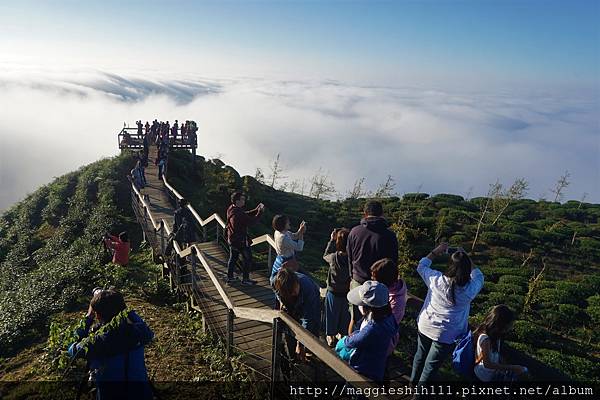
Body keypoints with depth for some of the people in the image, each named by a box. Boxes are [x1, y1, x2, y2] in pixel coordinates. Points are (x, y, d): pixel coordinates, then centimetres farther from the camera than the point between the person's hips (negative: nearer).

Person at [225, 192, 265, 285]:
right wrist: (260, 211, -16)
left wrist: (256, 209, -2)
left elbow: (246, 214, 7)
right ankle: (245, 279, 22)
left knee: (233, 258, 23)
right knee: (248, 259, 10)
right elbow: (252, 221, -26)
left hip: (231, 239, 9)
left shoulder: (231, 209, -2)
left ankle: (230, 277, 35)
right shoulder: (238, 214, -31)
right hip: (241, 241, -9)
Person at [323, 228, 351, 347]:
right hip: (348, 292, 2)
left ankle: (331, 337, 33)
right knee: (345, 315, 24)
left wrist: (331, 240, -4)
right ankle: (342, 334, 41)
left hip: (334, 292, -2)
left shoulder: (335, 258, -25)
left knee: (332, 314, 19)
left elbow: (325, 256, -3)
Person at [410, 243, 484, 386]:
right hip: (445, 335, -2)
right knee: (431, 366, 14)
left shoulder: (436, 279, -21)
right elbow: (478, 276, -1)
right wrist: (466, 258, 2)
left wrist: (435, 252, 4)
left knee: (420, 355, 26)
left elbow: (421, 266, 0)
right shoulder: (469, 290, -24)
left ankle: (414, 379, 50)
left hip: (424, 327, 3)